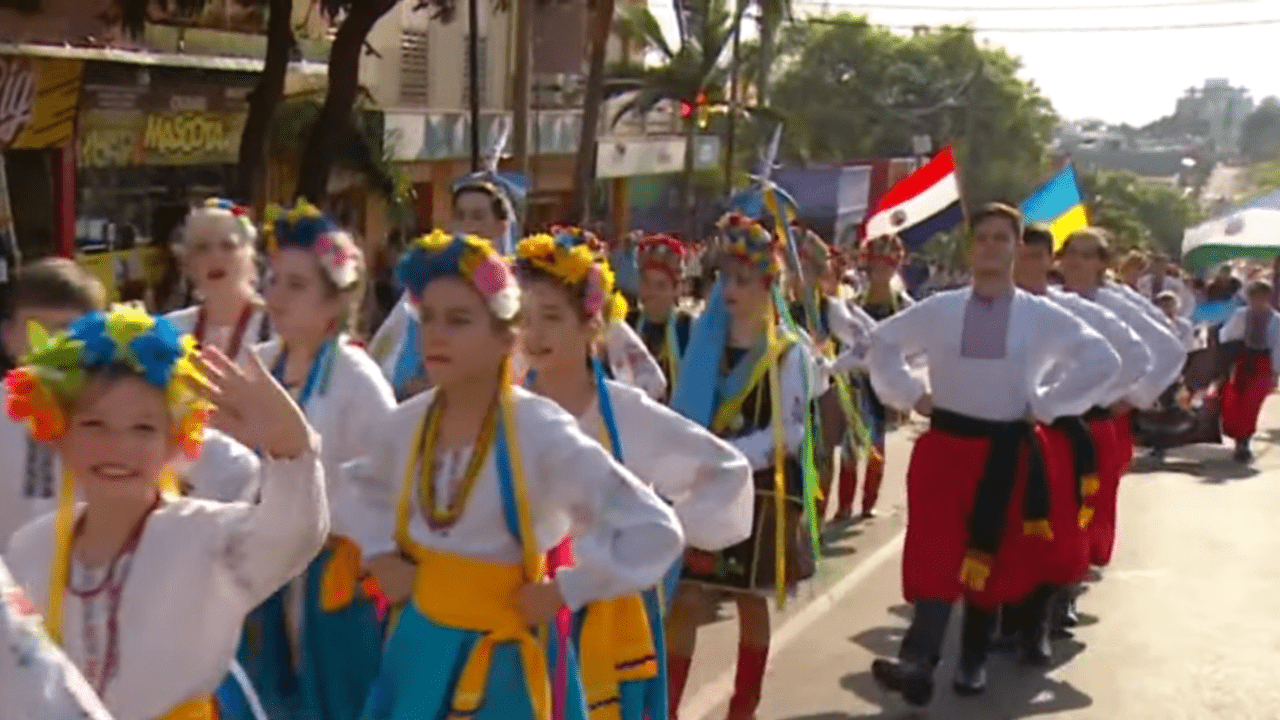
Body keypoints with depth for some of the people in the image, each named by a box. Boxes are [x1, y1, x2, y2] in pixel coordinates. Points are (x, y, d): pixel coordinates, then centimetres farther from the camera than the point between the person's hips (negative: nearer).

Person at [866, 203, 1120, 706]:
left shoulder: (1043, 317, -1)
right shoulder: (939, 310, 2)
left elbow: (1102, 360, -2)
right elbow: (884, 343, 13)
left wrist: (1045, 405, -5)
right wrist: (912, 395, 3)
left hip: (1007, 452, 0)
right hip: (945, 447, 0)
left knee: (991, 560, 9)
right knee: (937, 554, -11)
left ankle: (973, 661, 24)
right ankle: (919, 660, -21)